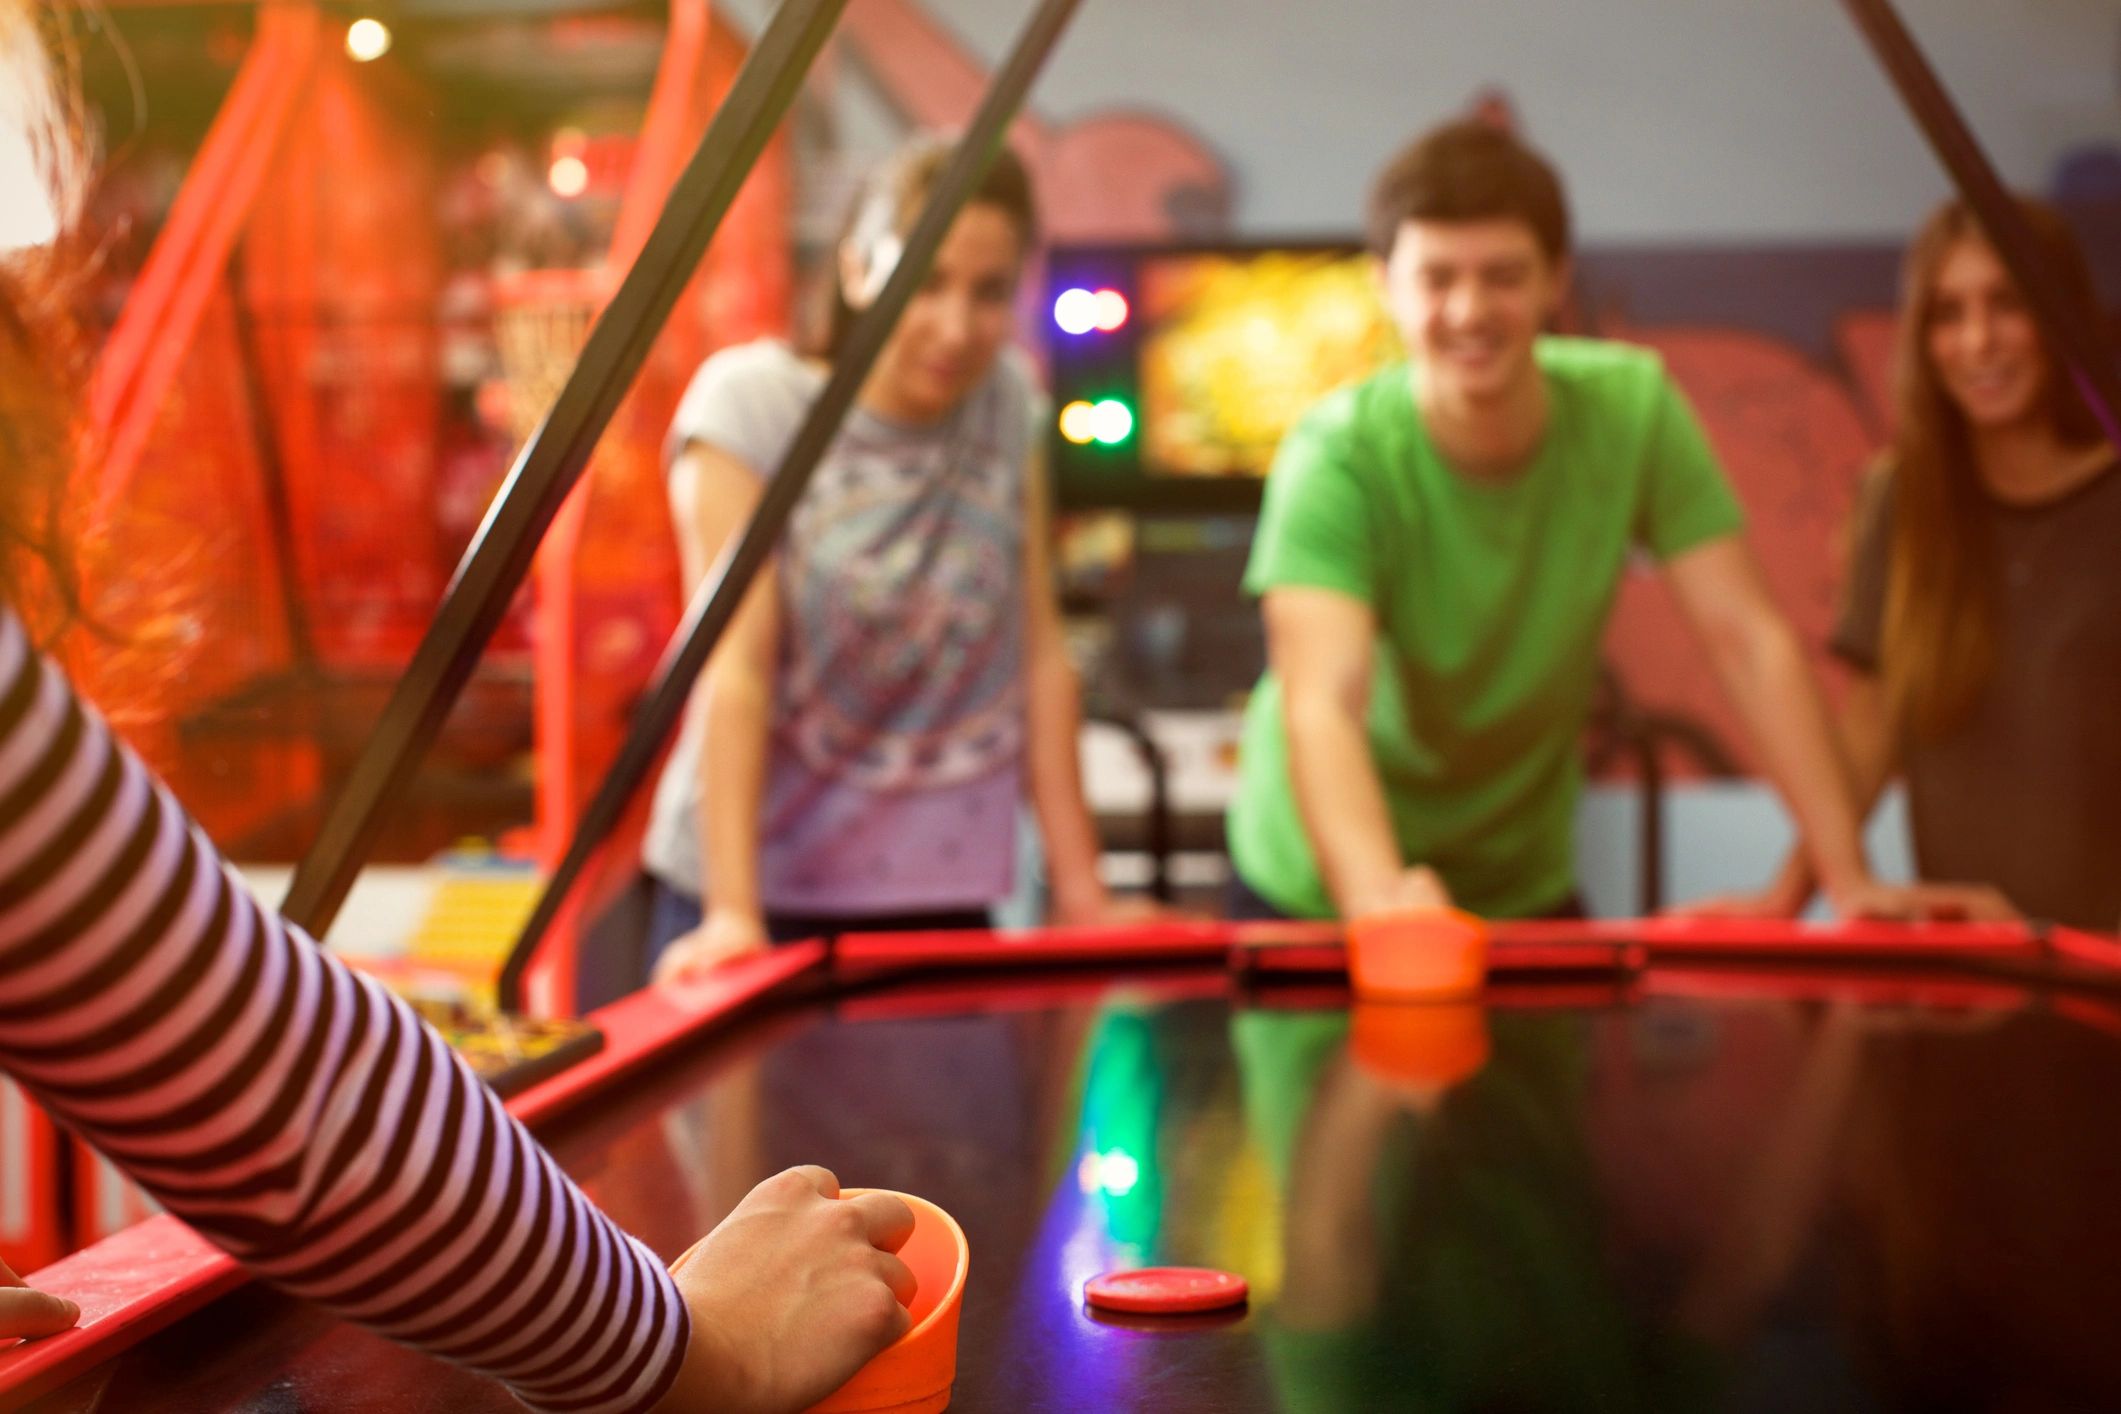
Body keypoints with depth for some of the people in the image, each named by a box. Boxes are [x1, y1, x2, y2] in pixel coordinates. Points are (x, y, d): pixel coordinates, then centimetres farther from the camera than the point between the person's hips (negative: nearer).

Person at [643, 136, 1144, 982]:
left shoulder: (1010, 404, 3)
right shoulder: (749, 402, -9)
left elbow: (1040, 652, 4)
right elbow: (735, 666, -17)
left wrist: (1080, 891, 2)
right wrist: (733, 916, -23)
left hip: (942, 896, 3)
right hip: (766, 885, -3)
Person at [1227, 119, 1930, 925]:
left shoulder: (1630, 406, -13)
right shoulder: (1337, 457, -23)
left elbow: (1747, 638, -13)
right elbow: (1320, 704, -37)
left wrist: (1846, 873, -20)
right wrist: (1379, 895, -54)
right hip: (1322, 897, -3)